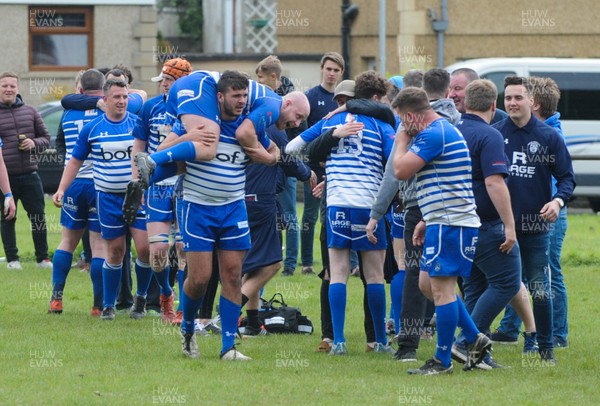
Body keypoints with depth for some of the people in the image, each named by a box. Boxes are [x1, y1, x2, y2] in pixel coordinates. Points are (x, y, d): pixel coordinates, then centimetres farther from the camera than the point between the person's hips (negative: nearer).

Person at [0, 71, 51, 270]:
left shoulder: (30, 111, 9)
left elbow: (45, 137, 16)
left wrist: (34, 143, -6)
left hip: (29, 174, 2)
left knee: (38, 217, 4)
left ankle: (43, 258, 14)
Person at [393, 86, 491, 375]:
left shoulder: (434, 134, -15)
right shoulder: (443, 130, 19)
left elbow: (401, 170, -18)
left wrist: (401, 141, -1)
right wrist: (426, 221, 26)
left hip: (449, 222, -11)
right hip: (444, 222, 11)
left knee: (441, 287, -6)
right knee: (427, 283, 15)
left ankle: (443, 360, -1)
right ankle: (475, 338, 17)